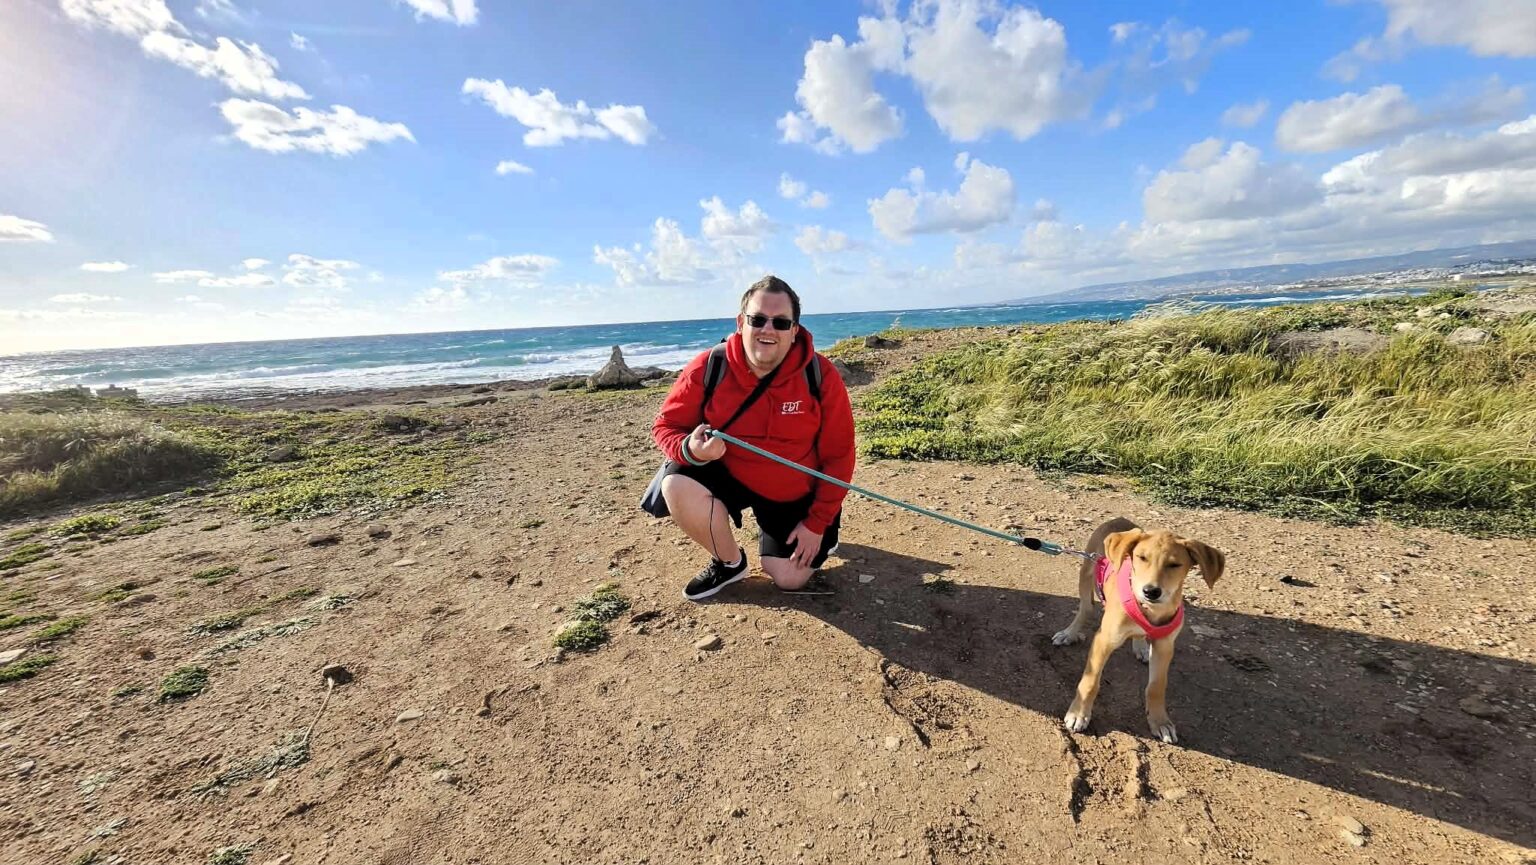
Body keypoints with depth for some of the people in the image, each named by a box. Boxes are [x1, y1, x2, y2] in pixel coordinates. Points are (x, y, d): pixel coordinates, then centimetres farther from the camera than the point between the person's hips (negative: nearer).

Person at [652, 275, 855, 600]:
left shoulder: (821, 376, -22)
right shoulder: (707, 368, -21)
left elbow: (838, 456, -13)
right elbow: (666, 426, -10)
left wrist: (817, 522, -12)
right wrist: (691, 450, -35)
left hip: (797, 494, 0)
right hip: (728, 475, 1)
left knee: (789, 580, -2)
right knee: (677, 486, -29)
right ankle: (730, 562, 1)